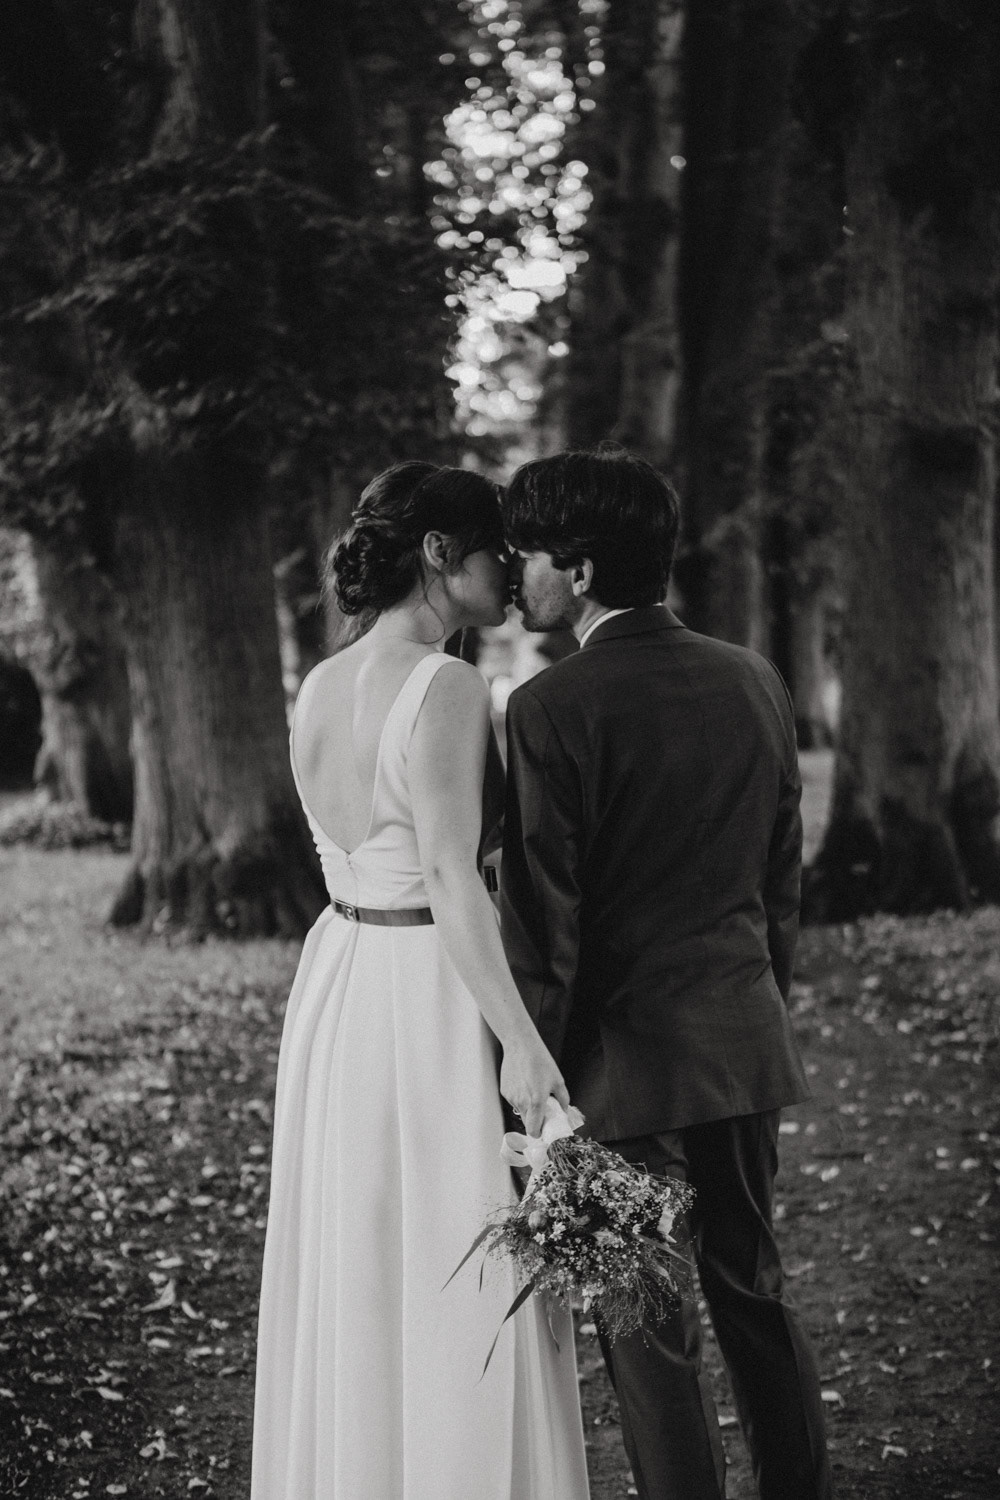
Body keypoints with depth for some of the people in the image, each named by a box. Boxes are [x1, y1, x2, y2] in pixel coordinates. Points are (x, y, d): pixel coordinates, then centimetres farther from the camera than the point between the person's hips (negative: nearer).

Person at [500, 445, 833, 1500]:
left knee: (648, 1331, 5)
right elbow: (783, 880, 12)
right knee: (753, 1292, 20)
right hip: (748, 1045, 7)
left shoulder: (552, 710, -16)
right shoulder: (753, 681, 4)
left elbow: (542, 923, -15)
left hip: (629, 1056, -7)